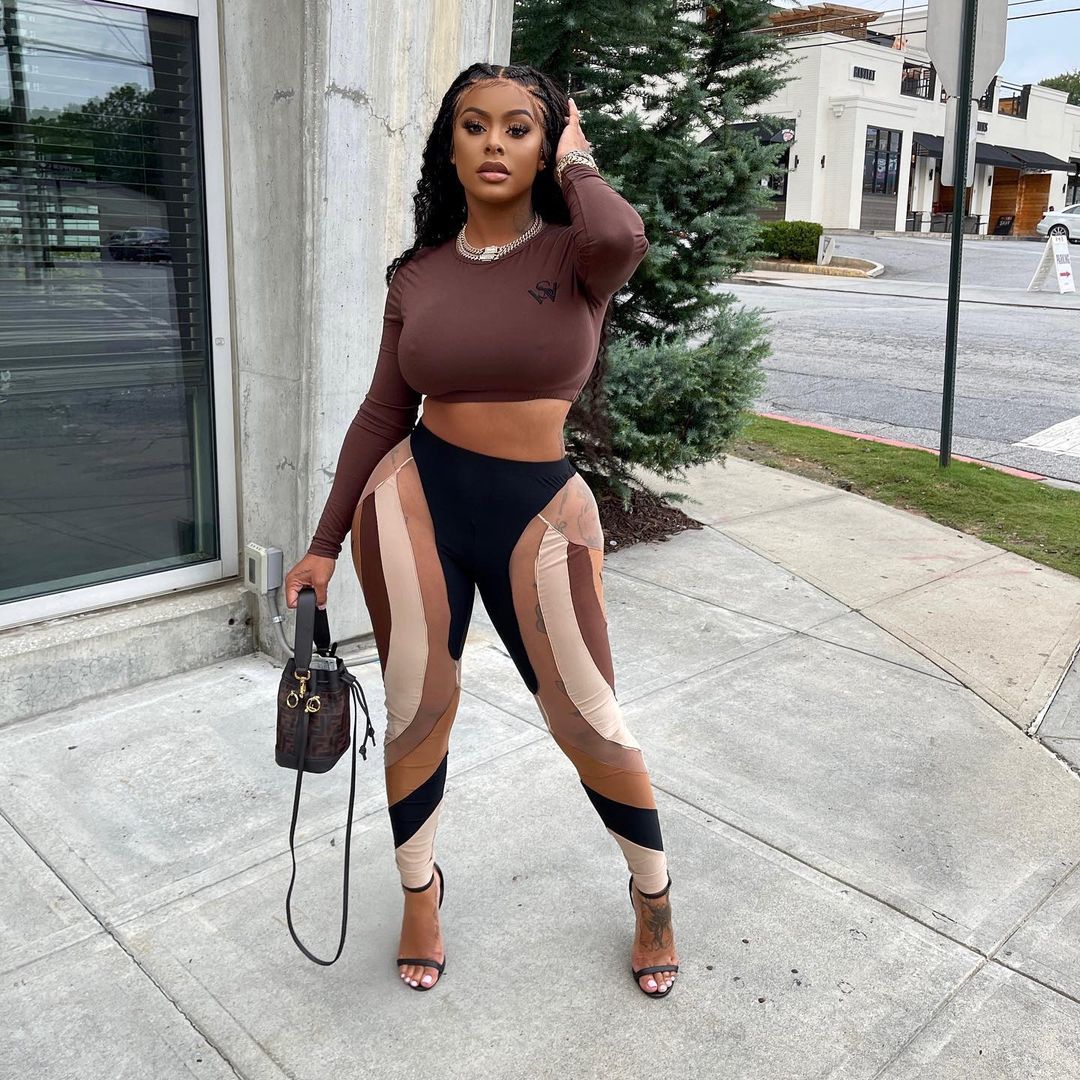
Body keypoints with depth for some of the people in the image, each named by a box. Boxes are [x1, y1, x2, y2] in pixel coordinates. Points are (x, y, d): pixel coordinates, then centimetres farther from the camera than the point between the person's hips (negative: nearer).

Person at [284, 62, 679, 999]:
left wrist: (578, 161, -7)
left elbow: (621, 235, -29)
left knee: (588, 724, 4)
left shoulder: (575, 254, -3)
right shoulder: (417, 276, 5)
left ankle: (653, 893, 33)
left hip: (540, 509, -2)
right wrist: (326, 543, 9)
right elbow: (381, 415, 9)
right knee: (418, 713, 9)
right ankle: (420, 889, 38)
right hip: (413, 497, 3)